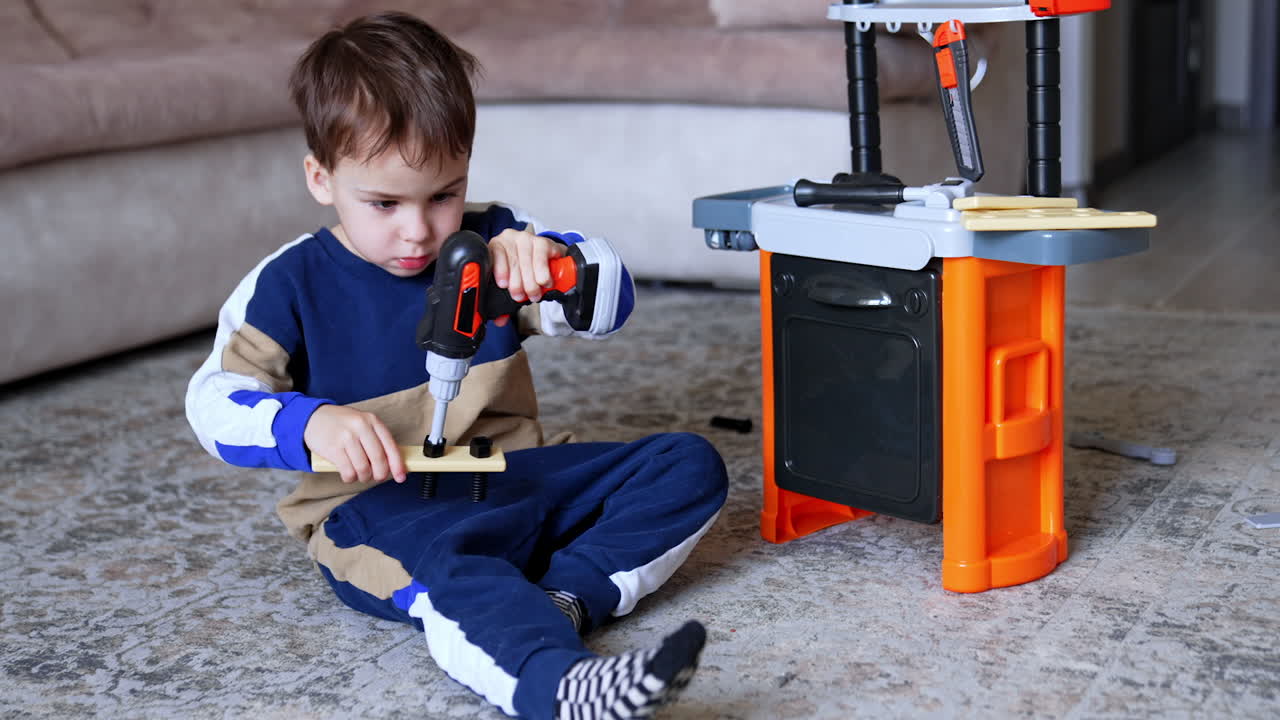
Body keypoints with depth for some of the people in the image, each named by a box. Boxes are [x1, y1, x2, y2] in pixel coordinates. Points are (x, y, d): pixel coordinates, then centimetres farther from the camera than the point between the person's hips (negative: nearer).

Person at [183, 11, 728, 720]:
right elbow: (213, 399, -9)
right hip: (380, 504, -5)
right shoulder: (292, 283, -1)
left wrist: (547, 256, -22)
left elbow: (610, 303, 2)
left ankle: (566, 596, -24)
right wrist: (311, 423, -31)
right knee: (435, 554, -41)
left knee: (688, 464, -6)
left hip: (513, 477, 6)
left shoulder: (492, 242, 8)